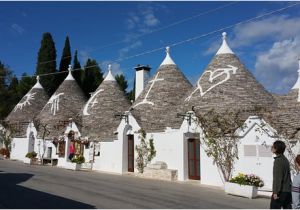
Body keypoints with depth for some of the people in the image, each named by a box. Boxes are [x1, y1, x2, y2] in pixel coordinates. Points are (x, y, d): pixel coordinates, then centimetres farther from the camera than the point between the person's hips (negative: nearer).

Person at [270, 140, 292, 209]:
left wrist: (275, 192, -18)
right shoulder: (285, 159, 13)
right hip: (288, 190, 9)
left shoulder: (278, 160, -15)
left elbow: (277, 178, -19)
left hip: (281, 191, -8)